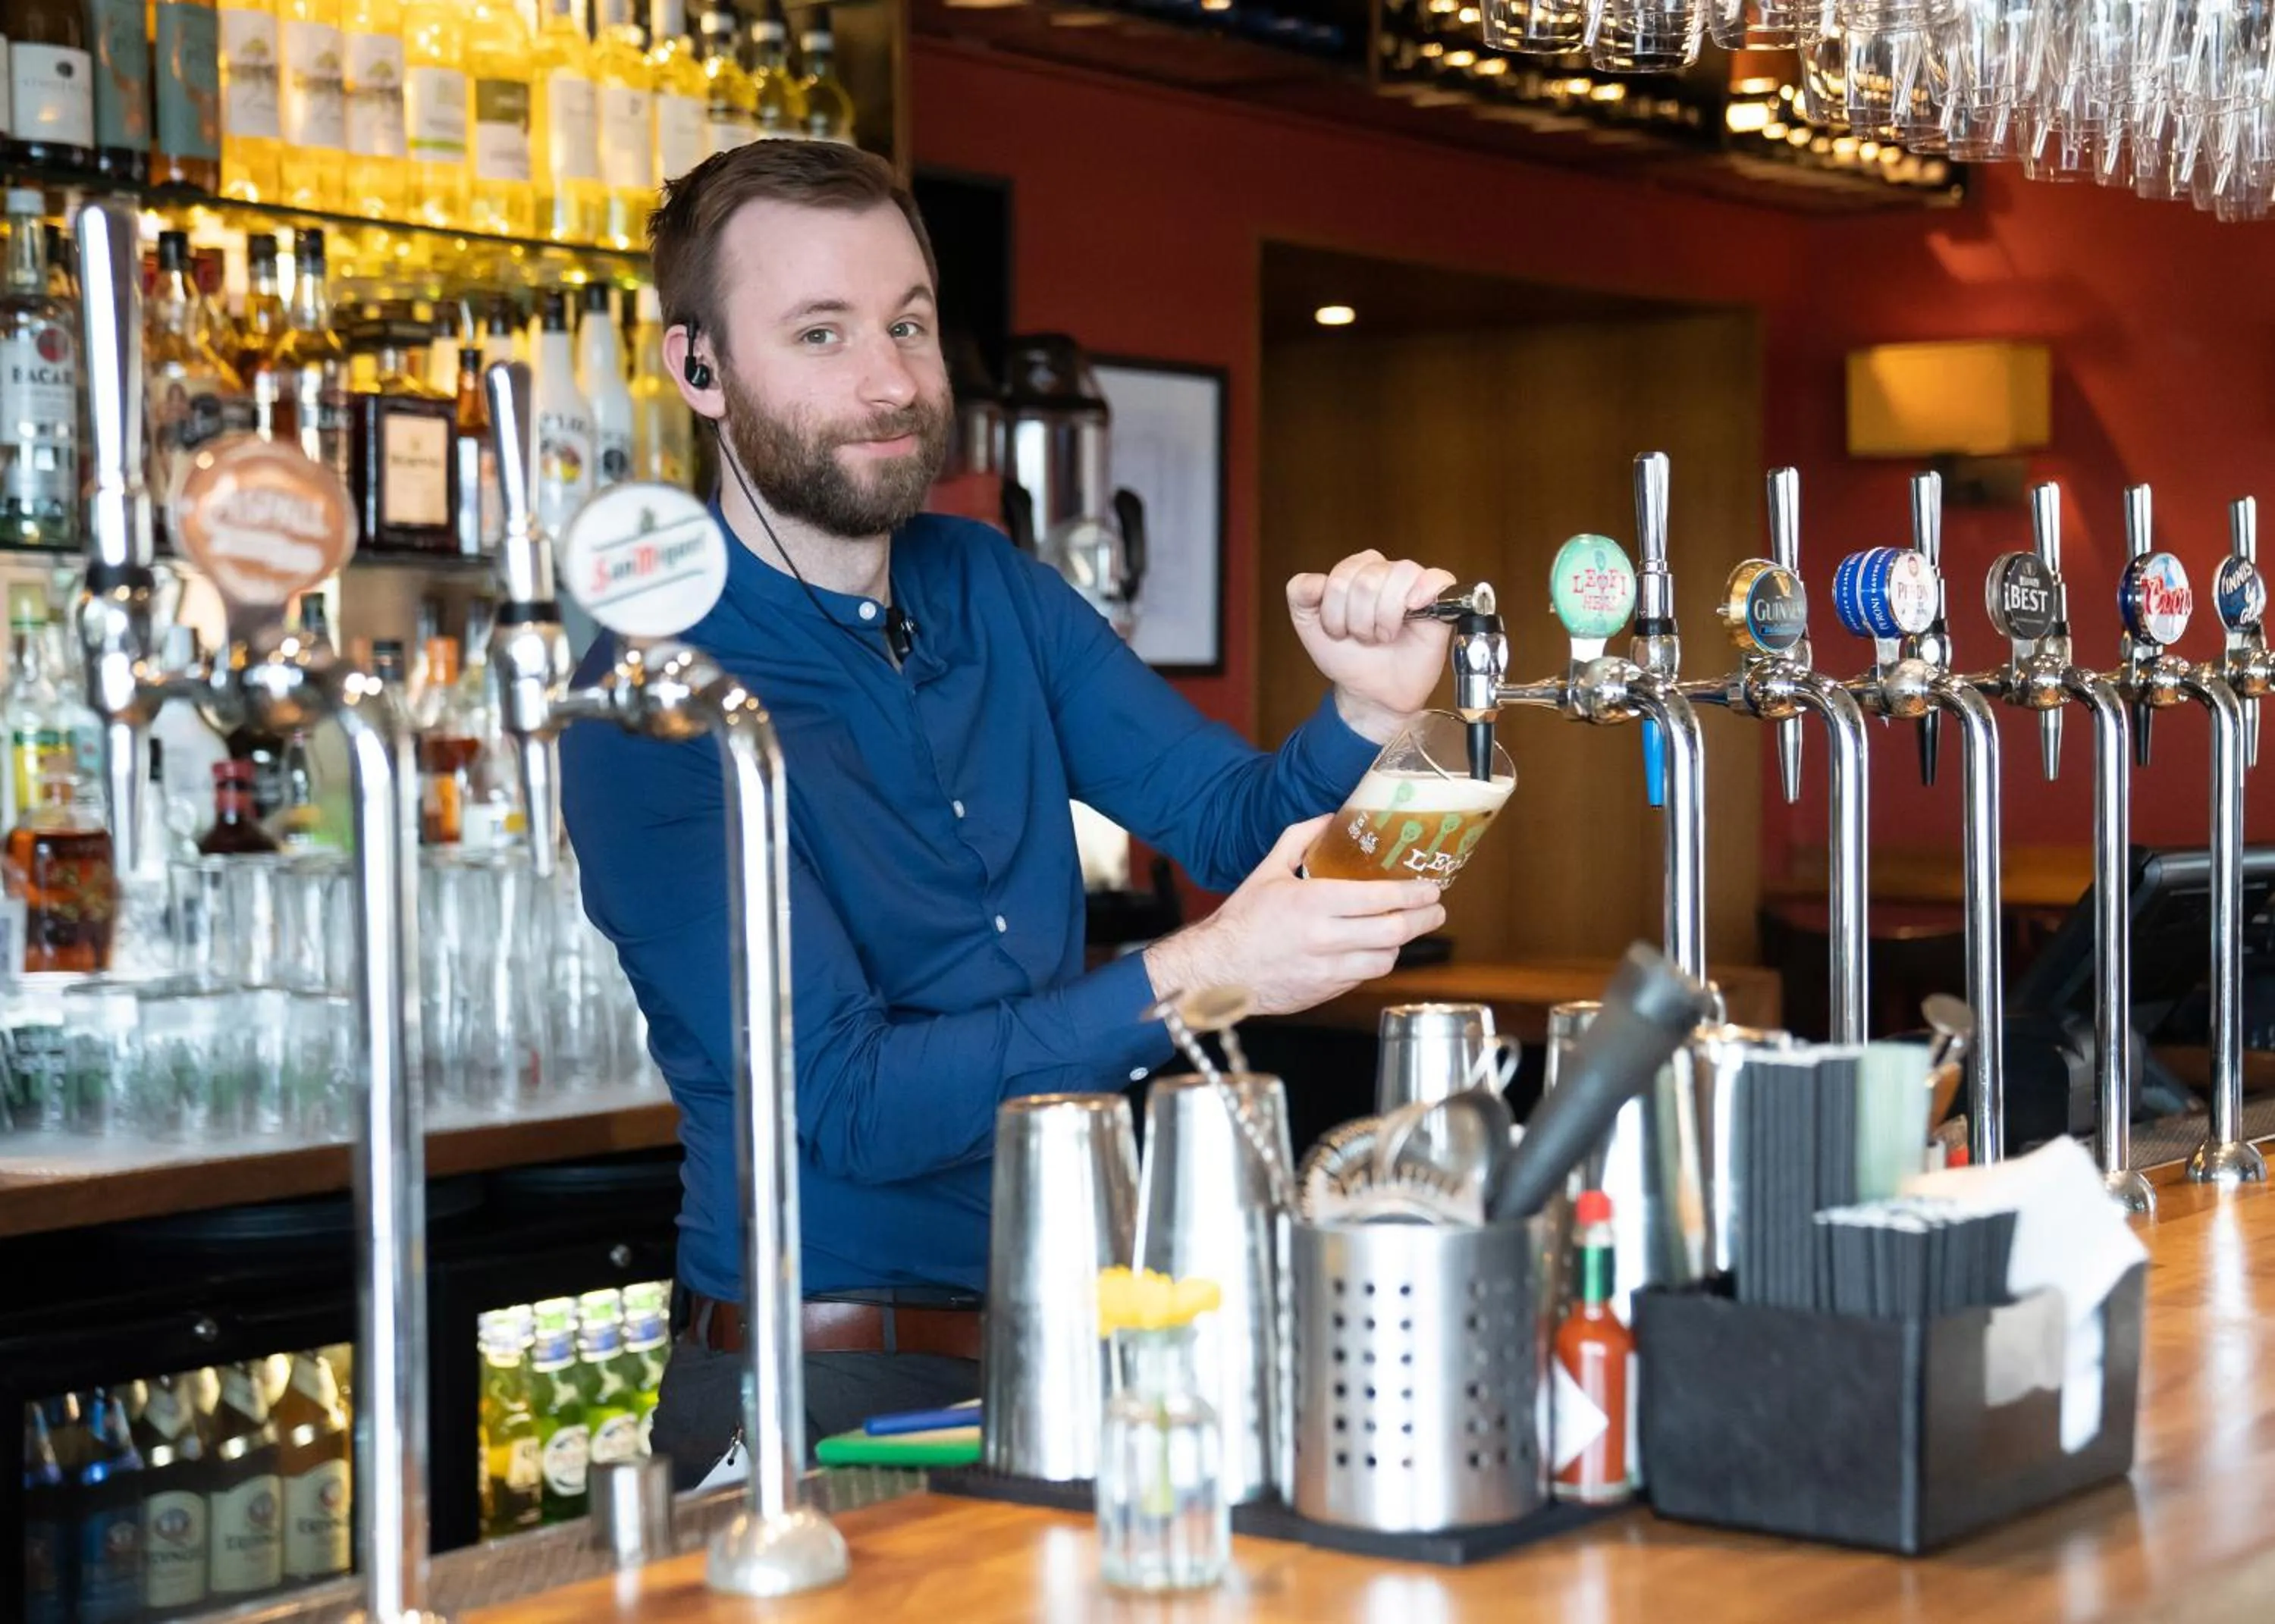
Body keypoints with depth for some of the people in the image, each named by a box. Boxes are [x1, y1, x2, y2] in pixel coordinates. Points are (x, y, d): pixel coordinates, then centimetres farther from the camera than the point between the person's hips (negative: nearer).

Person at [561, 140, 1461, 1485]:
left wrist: (1371, 711, -14)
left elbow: (1244, 823, 8)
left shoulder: (993, 592, 8)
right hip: (830, 1397, -6)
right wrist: (1192, 981, -28)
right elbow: (844, 1099, -19)